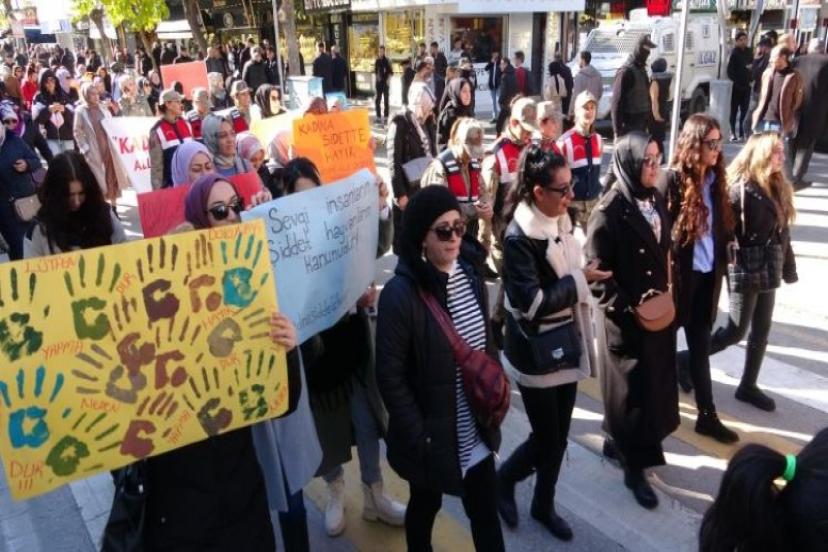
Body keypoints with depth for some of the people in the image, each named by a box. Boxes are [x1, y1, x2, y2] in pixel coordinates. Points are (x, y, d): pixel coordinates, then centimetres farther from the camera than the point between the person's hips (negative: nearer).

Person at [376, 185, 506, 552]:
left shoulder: (470, 274, -3)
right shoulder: (401, 293, -22)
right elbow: (390, 375, -19)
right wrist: (418, 434, -18)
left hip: (476, 428, 5)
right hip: (432, 434, -5)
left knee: (485, 508, 16)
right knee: (426, 504, 21)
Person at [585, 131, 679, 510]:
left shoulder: (656, 200, 4)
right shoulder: (608, 212, -19)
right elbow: (596, 273, -18)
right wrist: (629, 310, -21)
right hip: (625, 319, -7)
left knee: (655, 384, 17)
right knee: (632, 389, 4)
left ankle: (617, 442, 37)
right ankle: (634, 467, 20)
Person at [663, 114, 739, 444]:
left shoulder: (715, 178, 5)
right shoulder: (673, 180, -13)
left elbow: (722, 226, 10)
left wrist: (723, 261, 3)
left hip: (707, 275, 6)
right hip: (678, 274, -6)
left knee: (700, 345, 13)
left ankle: (707, 415, 21)